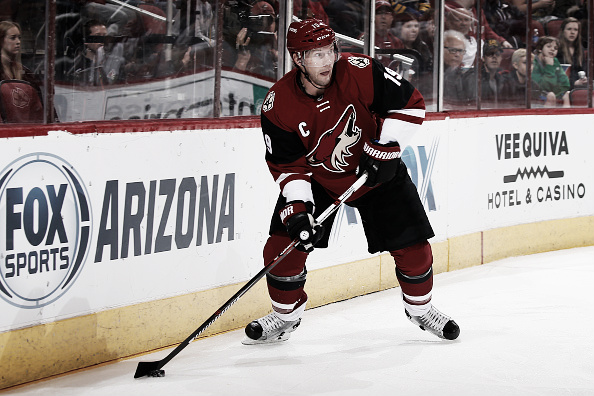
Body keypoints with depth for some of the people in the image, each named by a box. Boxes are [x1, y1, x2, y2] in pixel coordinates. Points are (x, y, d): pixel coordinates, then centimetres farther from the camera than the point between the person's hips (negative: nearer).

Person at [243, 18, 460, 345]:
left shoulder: (361, 72, -25)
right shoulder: (278, 106, -22)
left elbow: (410, 104, -15)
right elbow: (287, 165, -14)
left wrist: (385, 146, -22)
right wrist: (297, 207, -25)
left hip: (377, 172, 0)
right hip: (317, 180, 0)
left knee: (412, 246, -3)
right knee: (283, 244, -11)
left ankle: (420, 309, 26)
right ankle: (285, 316, 15)